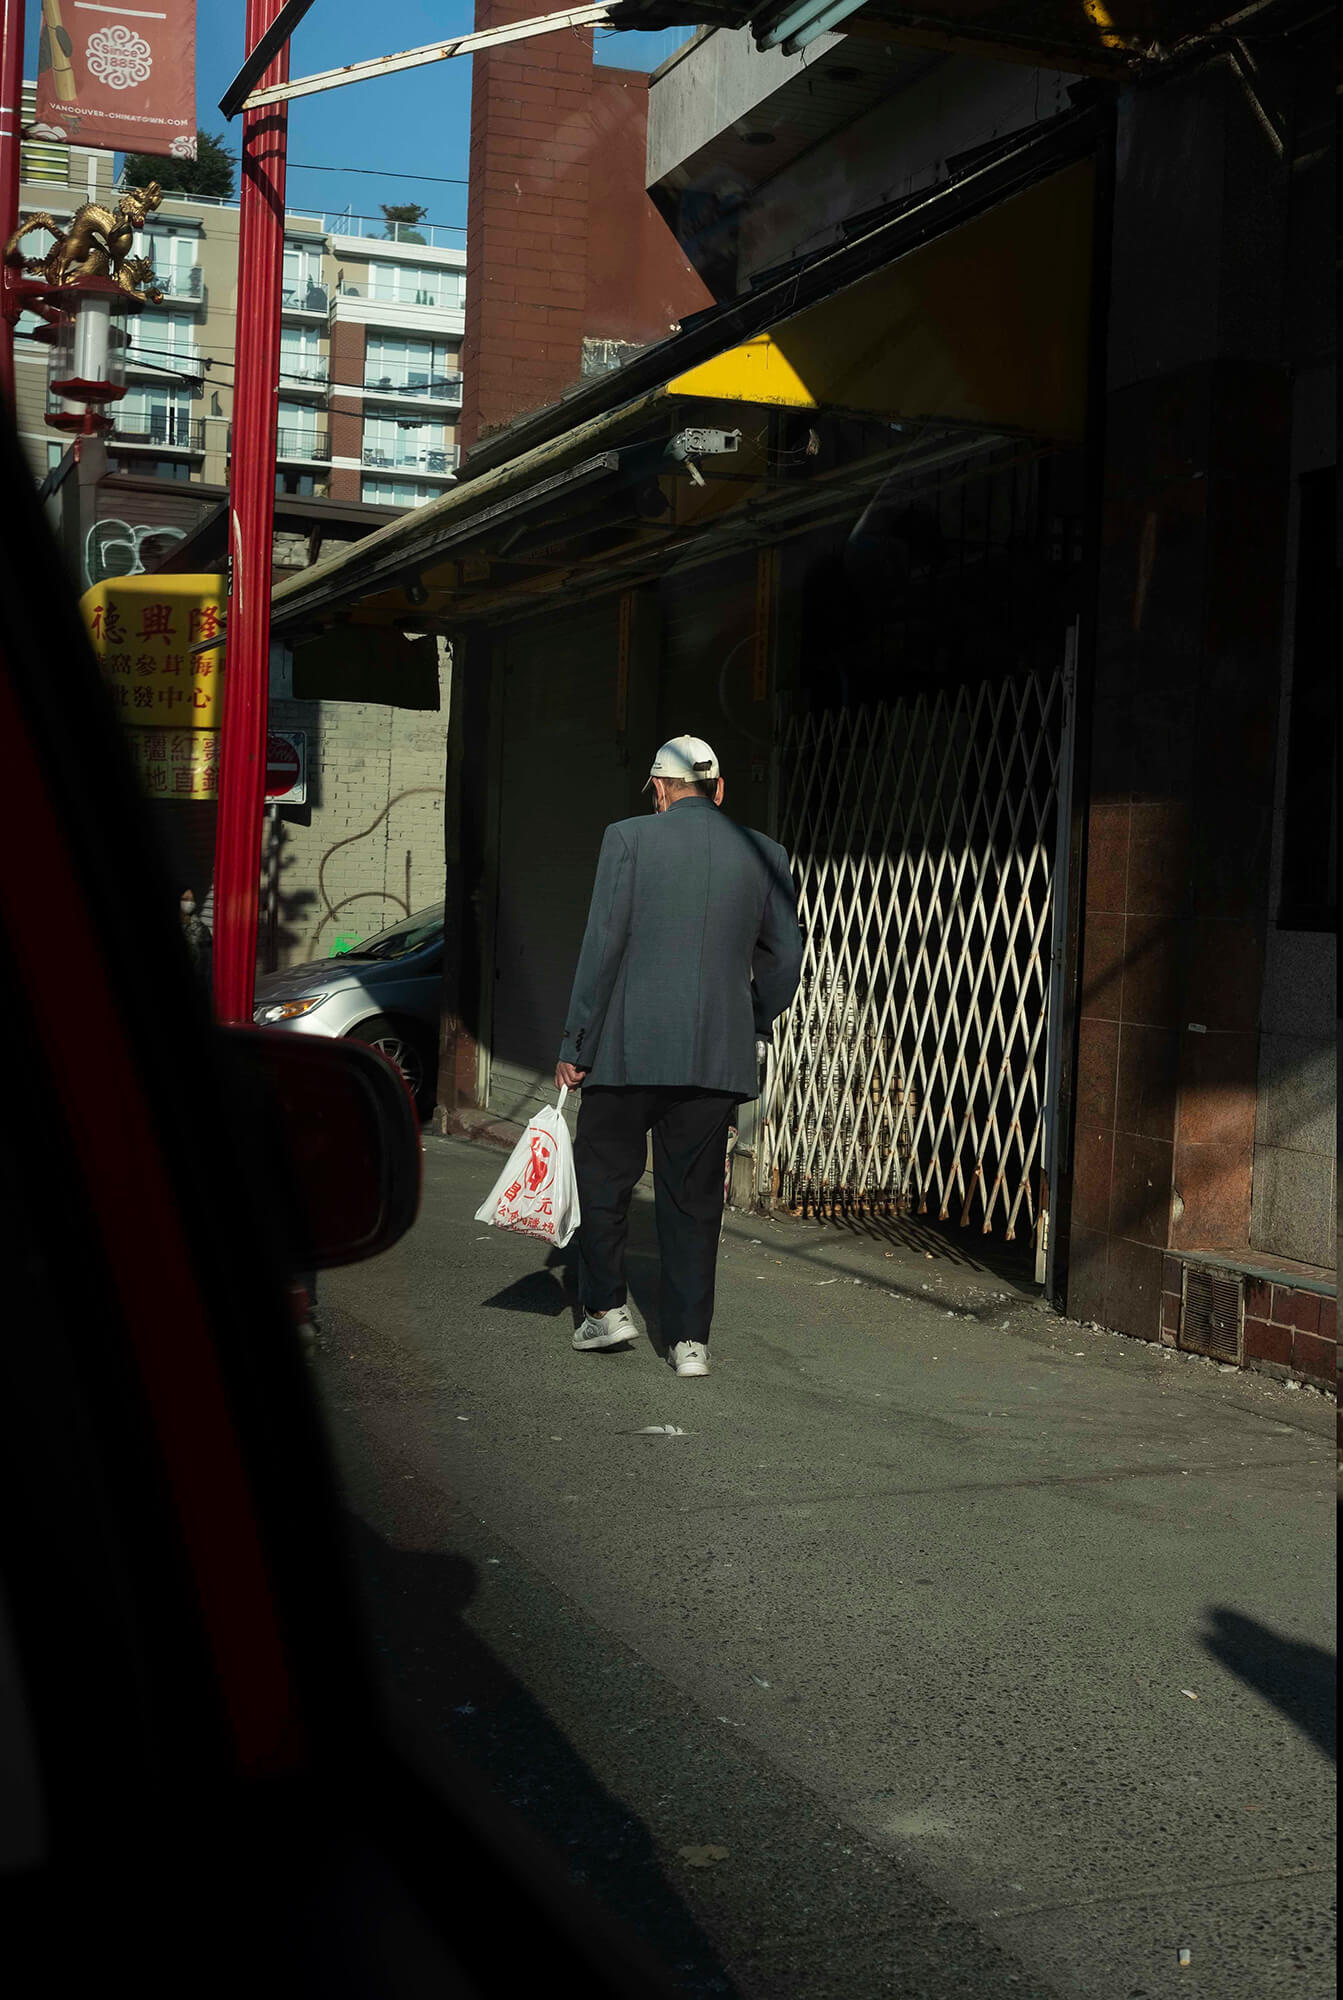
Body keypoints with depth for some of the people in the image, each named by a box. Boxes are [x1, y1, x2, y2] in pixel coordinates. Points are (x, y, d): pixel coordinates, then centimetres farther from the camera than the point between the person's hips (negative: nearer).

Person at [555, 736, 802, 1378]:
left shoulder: (628, 840, -3)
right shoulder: (764, 855, 6)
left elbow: (601, 946, -7)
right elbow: (784, 959, 8)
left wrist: (575, 1044, -2)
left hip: (631, 1044, -3)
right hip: (719, 1054, 3)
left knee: (603, 1174, 15)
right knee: (694, 1193, 9)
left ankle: (605, 1307, 16)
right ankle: (689, 1338, 9)